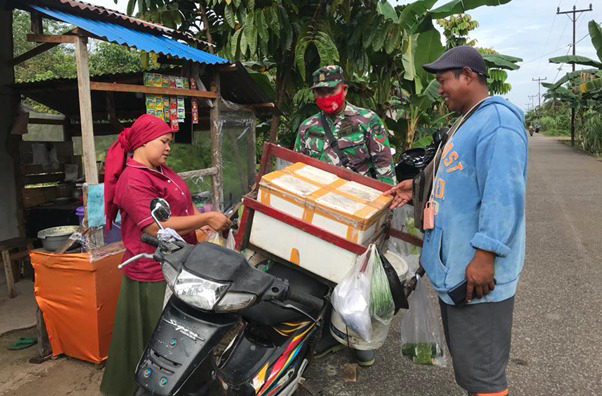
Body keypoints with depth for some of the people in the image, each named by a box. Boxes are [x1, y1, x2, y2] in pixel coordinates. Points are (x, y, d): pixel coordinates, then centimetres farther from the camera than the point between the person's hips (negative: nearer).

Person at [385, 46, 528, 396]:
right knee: (465, 359, 22)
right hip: (454, 265, 10)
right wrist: (419, 187, 16)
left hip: (477, 271, -10)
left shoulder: (497, 121, -16)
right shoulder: (470, 121, 17)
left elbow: (503, 195, -25)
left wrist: (484, 256, -26)